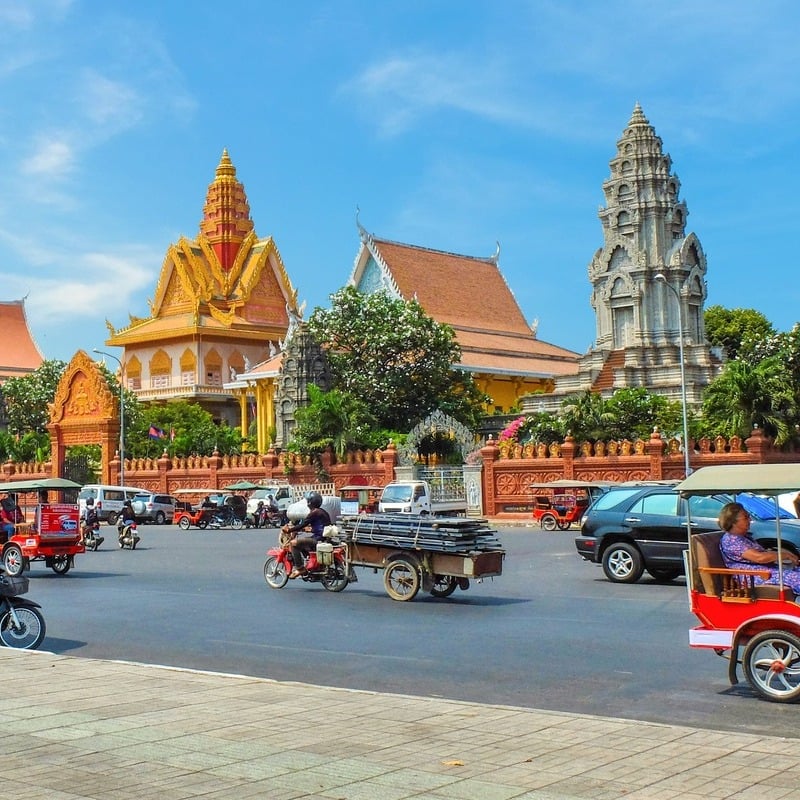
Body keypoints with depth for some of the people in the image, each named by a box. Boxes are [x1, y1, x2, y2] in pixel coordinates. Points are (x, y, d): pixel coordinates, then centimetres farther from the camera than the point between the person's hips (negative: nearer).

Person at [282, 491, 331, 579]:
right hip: (325, 538, 10)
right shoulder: (323, 512, 17)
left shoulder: (314, 513, -12)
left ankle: (299, 568, -14)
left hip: (318, 539, -10)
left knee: (293, 543, -12)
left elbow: (302, 525, -16)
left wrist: (289, 530, -6)